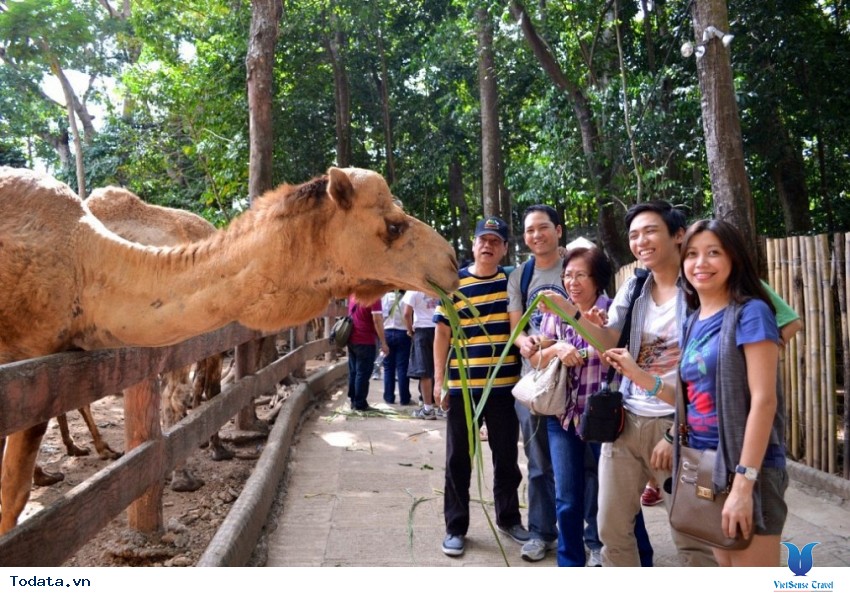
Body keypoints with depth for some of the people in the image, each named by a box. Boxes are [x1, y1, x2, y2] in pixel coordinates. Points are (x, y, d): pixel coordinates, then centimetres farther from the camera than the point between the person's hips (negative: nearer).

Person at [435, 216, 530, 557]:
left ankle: (508, 518, 33)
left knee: (507, 456, 15)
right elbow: (442, 333, 2)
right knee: (458, 459, 8)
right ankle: (455, 527, 22)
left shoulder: (513, 280, 3)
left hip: (505, 385, 2)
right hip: (462, 386, -1)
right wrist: (439, 380, -3)